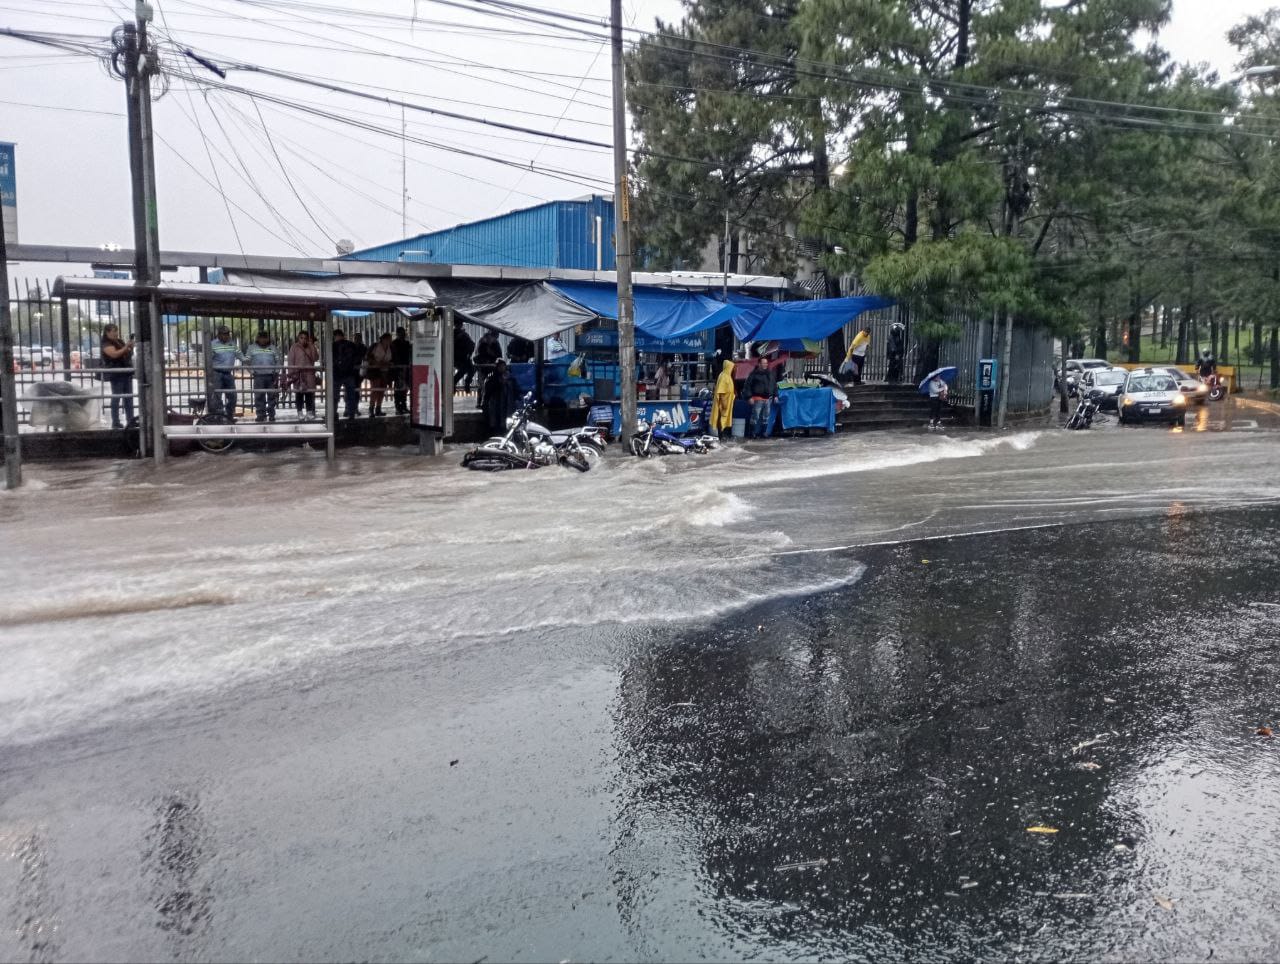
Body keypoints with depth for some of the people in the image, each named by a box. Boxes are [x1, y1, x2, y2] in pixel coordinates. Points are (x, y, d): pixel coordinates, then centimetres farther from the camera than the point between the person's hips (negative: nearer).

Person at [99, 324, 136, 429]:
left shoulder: (120, 341, 16)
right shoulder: (106, 344, -7)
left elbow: (129, 354, 22)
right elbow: (114, 354, -24)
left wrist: (131, 347, 3)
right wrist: (126, 347, -23)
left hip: (126, 372, 8)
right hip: (116, 374, -8)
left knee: (129, 397, 6)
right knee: (116, 397, -6)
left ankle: (130, 420, 9)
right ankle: (115, 422, -4)